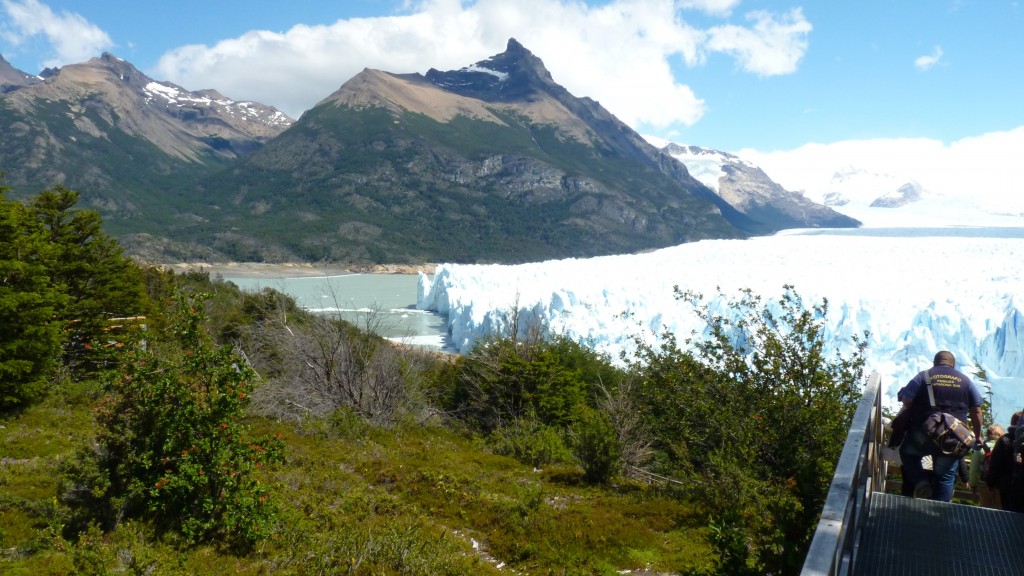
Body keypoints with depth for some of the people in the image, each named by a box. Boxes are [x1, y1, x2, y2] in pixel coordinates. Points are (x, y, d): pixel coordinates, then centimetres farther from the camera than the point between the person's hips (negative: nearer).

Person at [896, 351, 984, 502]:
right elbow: (976, 412, 11)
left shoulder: (923, 376, 3)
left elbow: (906, 403, -3)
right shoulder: (966, 381, 11)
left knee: (907, 452, 24)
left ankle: (921, 482, 1)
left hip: (923, 434, -2)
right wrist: (977, 436, 22)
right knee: (945, 478, 10)